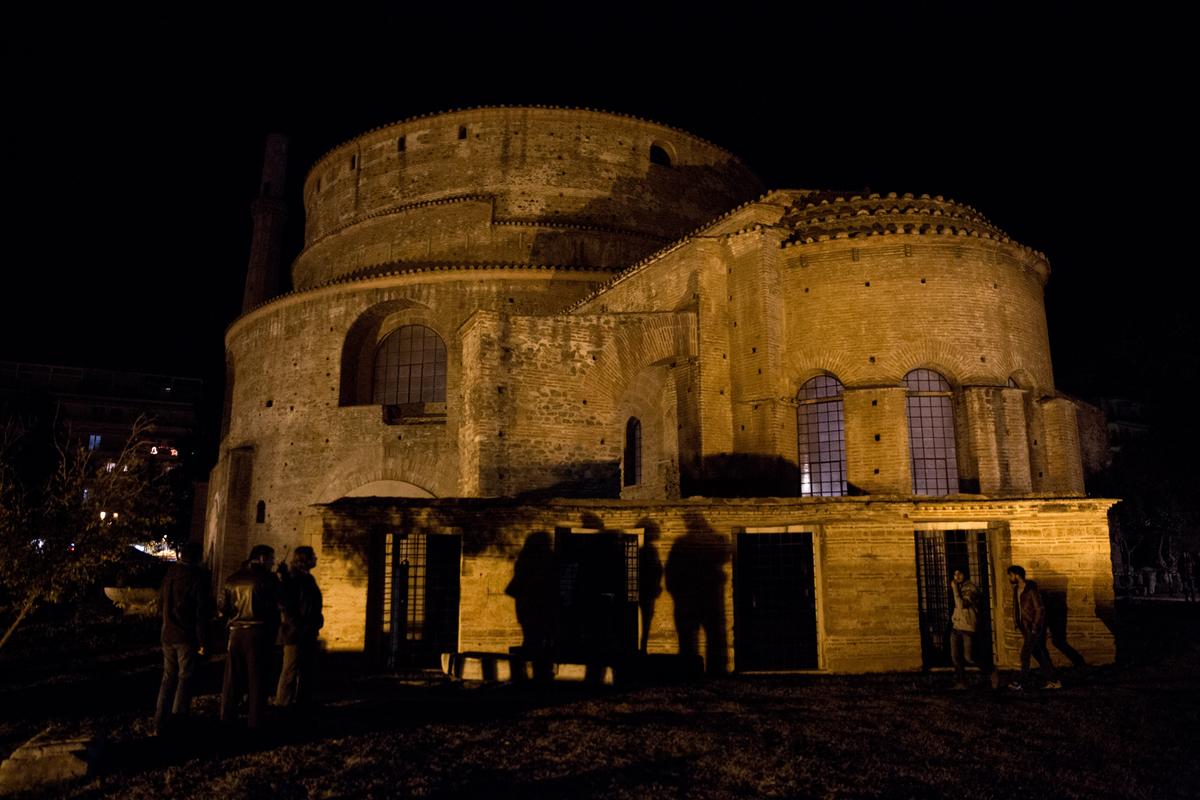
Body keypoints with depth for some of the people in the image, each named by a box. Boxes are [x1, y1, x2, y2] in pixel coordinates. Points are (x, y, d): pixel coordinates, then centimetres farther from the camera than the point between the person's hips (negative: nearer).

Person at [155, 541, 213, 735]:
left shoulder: (170, 573, 5)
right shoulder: (199, 576, -14)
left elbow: (160, 604, 15)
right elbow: (202, 612, -16)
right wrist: (202, 641, -12)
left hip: (168, 635, 6)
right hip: (188, 637, -6)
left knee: (168, 677, 15)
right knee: (185, 679, 2)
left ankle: (160, 724, 17)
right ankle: (177, 725, 2)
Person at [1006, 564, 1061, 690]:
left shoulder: (1031, 590, -17)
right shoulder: (1016, 590, 8)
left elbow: (1040, 609, -17)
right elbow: (1016, 608, 15)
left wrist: (1034, 628, -17)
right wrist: (1018, 625, 10)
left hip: (1035, 628, -8)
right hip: (1026, 627, 8)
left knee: (1025, 654, -7)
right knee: (1039, 654, 11)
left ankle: (1022, 683, 1)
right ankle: (1053, 681, 18)